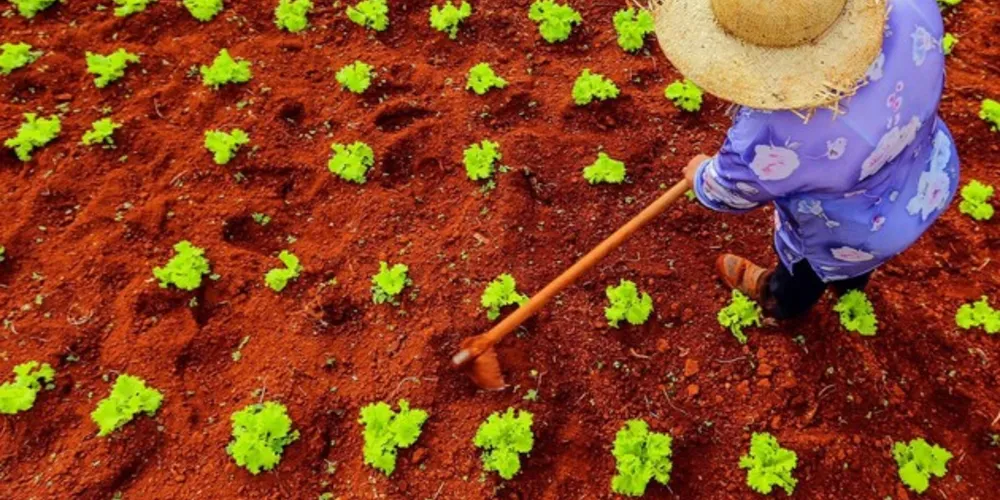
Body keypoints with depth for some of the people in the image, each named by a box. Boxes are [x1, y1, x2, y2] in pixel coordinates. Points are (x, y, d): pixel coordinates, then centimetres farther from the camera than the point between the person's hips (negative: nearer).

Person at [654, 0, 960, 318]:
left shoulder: (772, 135, -45)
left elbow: (732, 189, -20)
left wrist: (702, 176, 4)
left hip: (847, 238, -4)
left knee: (806, 268, 33)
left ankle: (782, 302, 67)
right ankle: (850, 283, 73)